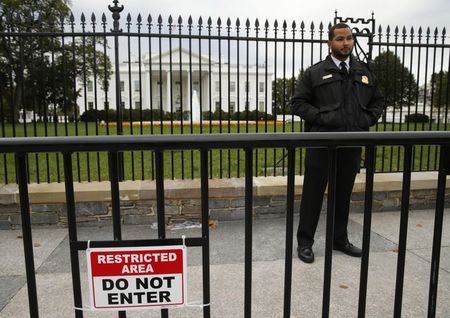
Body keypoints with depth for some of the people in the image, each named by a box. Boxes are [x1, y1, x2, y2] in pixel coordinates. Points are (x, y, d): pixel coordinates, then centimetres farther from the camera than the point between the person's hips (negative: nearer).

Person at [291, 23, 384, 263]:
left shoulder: (364, 72, 13)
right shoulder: (315, 73, 1)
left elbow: (378, 101, 20)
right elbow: (298, 103, 0)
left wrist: (368, 119, 2)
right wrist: (320, 117, -13)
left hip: (352, 144, 4)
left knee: (344, 194, 14)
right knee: (313, 193, 3)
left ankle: (340, 239, 30)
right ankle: (305, 242, 16)